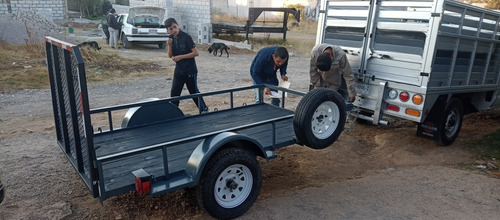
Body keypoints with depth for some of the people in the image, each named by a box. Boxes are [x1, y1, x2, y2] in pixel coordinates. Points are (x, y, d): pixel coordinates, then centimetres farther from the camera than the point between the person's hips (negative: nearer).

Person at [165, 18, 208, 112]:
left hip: (190, 70, -5)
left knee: (194, 92, 7)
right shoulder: (171, 38, 3)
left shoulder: (186, 37, -15)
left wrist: (180, 57, -19)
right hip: (178, 71, 5)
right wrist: (169, 45, -14)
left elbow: (196, 53, -18)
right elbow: (170, 56, 5)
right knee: (174, 93, 3)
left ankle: (204, 109, 24)